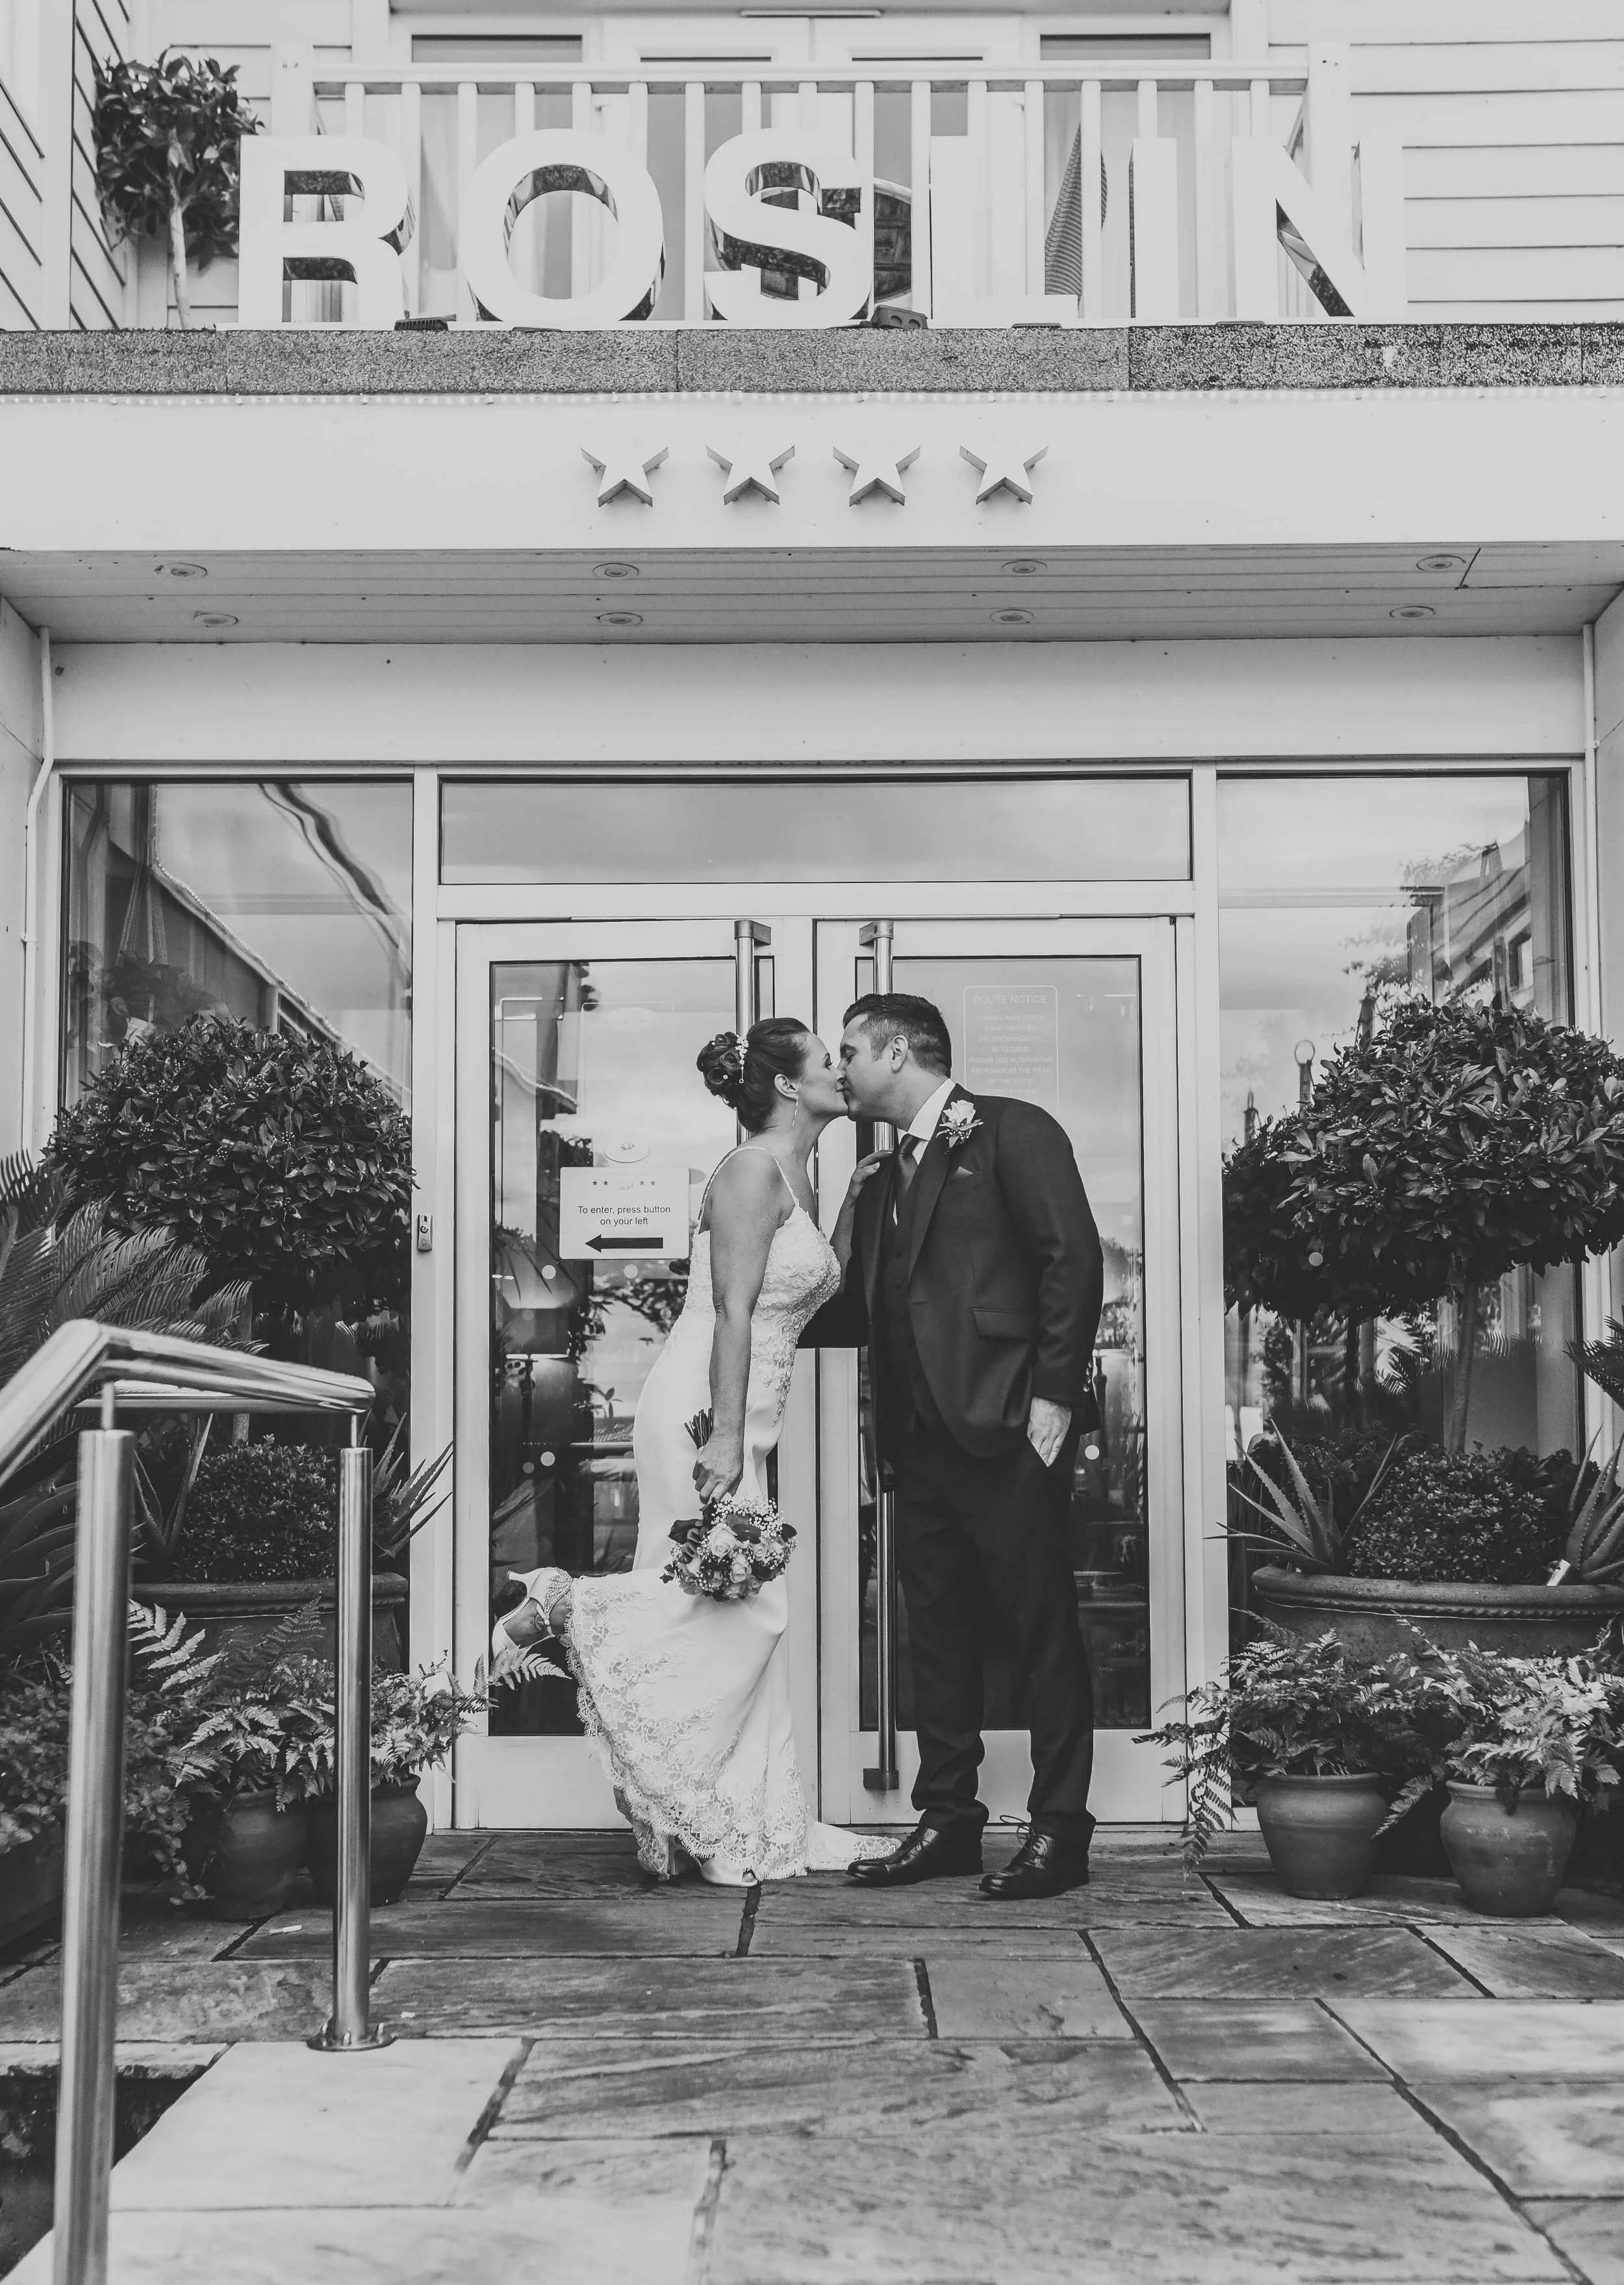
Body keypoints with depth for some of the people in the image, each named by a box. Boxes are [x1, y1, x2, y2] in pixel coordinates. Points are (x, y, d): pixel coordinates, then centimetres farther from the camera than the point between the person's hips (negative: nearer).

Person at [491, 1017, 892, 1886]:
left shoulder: (793, 1177, 17)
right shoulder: (753, 1169, -12)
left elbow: (820, 1288, 21)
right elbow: (732, 1311, -19)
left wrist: (854, 1198, 14)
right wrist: (725, 1435, -24)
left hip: (738, 1419, 10)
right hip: (702, 1413, -10)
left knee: (740, 1609, 8)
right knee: (739, 1600, -12)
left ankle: (744, 1830, 11)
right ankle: (559, 1605, -2)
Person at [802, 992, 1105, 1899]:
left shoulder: (1012, 1132, -2)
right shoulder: (885, 1184, 21)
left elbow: (1074, 1258, -10)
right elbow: (858, 1311, 21)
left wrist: (1054, 1392, -16)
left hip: (1009, 1427, -8)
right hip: (923, 1438, 8)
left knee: (1043, 1628, -1)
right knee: (938, 1636, 10)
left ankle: (1061, 1831, 5)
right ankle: (947, 1822, 17)